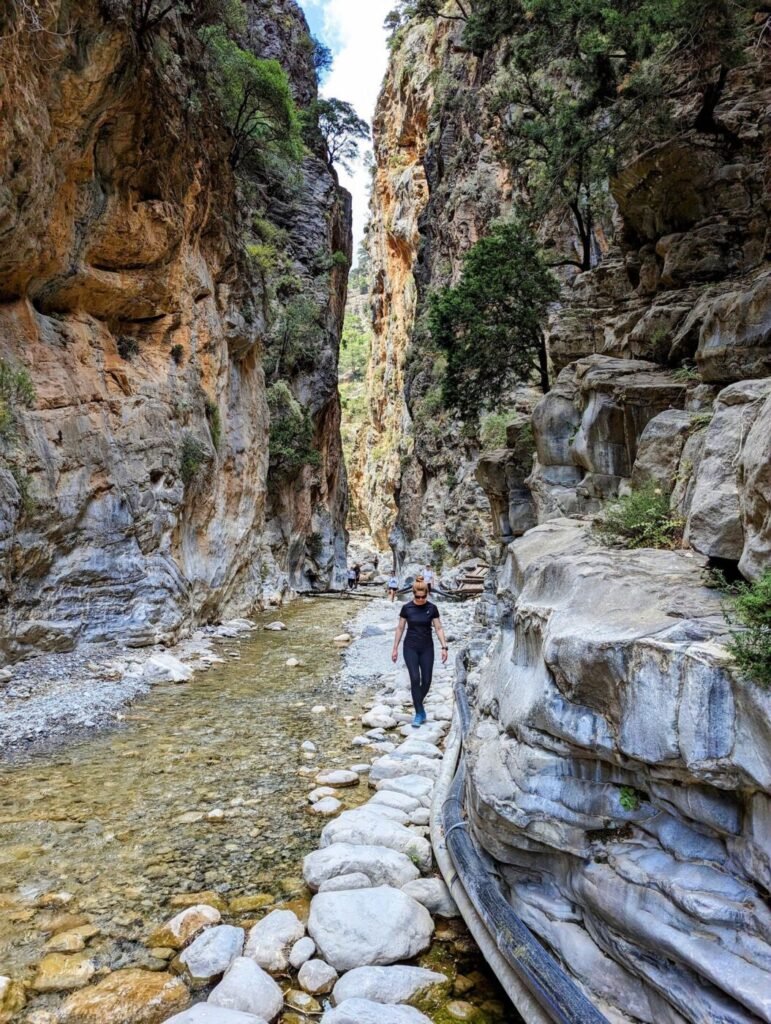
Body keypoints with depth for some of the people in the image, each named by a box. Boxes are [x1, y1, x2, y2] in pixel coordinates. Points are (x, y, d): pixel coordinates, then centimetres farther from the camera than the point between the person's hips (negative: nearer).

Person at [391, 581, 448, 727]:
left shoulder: (432, 608, -3)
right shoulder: (406, 608, -4)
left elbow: (439, 628, 0)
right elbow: (400, 628, 2)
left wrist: (444, 647, -8)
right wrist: (395, 648, 2)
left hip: (427, 648, 1)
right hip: (410, 647, -1)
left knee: (426, 681, 1)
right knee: (415, 678, -13)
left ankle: (418, 704, 28)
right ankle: (419, 712, -4)